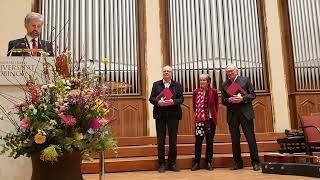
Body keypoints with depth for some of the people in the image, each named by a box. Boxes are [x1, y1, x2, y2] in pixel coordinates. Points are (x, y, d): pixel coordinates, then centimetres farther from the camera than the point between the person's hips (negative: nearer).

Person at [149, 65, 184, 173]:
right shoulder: (156, 84, 10)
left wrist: (173, 101, -16)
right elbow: (151, 98, 5)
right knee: (160, 140, 2)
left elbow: (181, 98, 3)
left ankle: (172, 163, 16)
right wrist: (158, 102, -15)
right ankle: (162, 164, 12)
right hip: (160, 115, 0)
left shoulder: (177, 85, 10)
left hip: (173, 114, 0)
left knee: (173, 140, 5)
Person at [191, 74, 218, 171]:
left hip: (211, 119, 0)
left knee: (210, 141, 7)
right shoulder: (196, 92, 1)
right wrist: (196, 114, 8)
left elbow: (216, 105, 8)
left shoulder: (213, 91, -2)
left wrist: (213, 114, 6)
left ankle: (209, 162, 17)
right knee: (198, 140, 0)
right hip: (199, 119, 0)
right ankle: (196, 162, 9)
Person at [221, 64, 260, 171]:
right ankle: (238, 162, 16)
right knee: (235, 139, 6)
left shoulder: (245, 80, 6)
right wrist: (230, 100, -11)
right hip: (232, 114, 3)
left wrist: (242, 98, -14)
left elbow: (252, 95, 2)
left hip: (245, 113, -2)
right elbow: (223, 101, 10)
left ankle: (255, 162, 6)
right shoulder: (224, 85, 13)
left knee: (250, 137, -2)